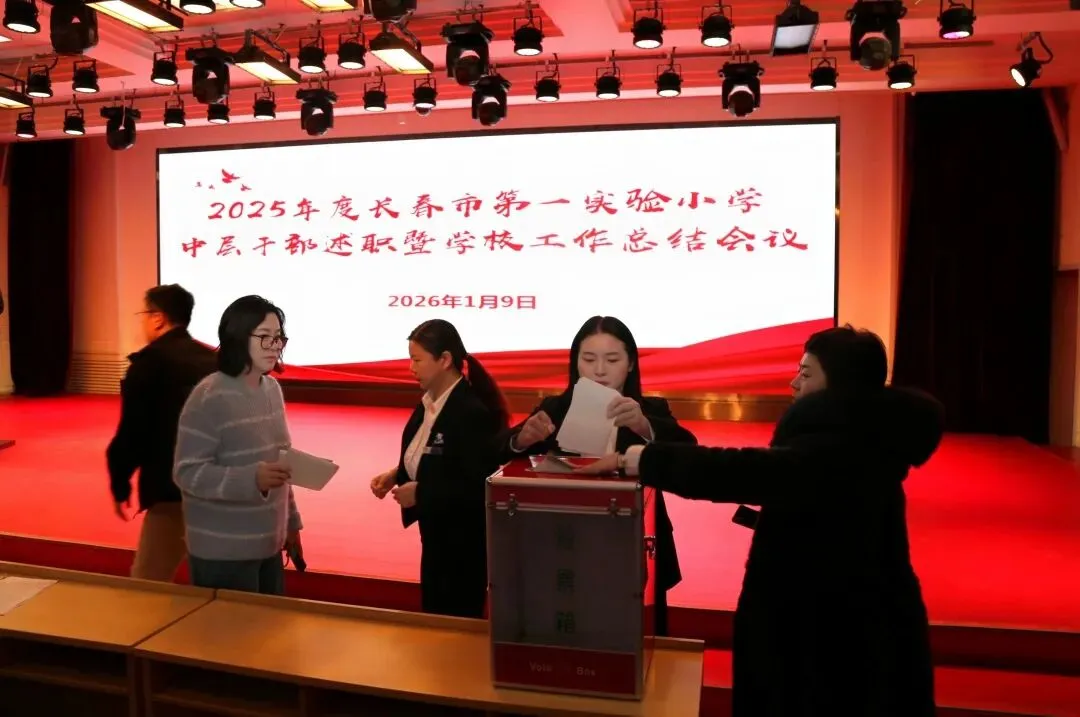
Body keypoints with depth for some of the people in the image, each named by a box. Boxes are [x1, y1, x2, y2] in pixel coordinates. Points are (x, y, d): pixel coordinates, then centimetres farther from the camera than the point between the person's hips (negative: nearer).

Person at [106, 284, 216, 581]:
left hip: (175, 490, -7)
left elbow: (131, 432, -8)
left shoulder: (149, 362, -5)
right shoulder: (213, 361, 13)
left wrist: (120, 485, 5)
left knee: (148, 583, 1)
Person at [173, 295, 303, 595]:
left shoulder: (273, 389, 6)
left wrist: (291, 523, 16)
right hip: (222, 552, -7)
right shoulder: (209, 397, -16)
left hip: (269, 546, 7)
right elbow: (187, 473, -19)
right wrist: (252, 479, -32)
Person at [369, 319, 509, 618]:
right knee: (433, 617, 22)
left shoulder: (472, 412, -26)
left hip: (464, 541, -9)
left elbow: (478, 487, -27)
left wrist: (420, 493, -24)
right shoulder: (428, 403, 2)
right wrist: (396, 476, -1)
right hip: (435, 534, 9)